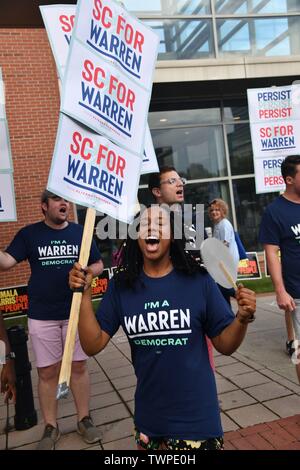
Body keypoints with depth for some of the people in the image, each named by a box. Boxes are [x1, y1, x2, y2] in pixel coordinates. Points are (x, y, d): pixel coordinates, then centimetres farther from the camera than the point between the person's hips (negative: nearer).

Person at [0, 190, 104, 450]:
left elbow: (98, 265, 10)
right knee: (47, 372, 7)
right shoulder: (29, 233, 0)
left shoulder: (80, 232, 4)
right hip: (42, 315, -1)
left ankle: (84, 419, 26)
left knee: (79, 366, 10)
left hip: (76, 312, 1)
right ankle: (51, 427, 23)